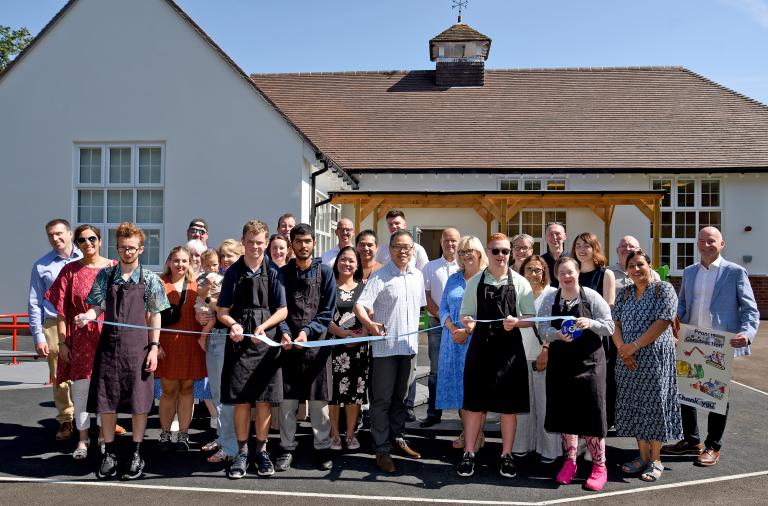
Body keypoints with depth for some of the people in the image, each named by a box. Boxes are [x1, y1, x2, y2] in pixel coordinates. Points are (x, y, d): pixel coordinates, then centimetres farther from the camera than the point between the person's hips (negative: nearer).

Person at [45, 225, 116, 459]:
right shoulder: (70, 271, 2)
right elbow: (61, 311, 1)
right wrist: (62, 342, -3)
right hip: (80, 339, 0)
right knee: (80, 387, 4)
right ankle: (83, 438, 19)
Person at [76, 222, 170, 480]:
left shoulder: (150, 279, 0)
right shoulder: (105, 276, 6)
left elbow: (154, 316, 2)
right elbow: (97, 306, 4)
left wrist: (154, 347, -4)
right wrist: (86, 316, -19)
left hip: (137, 347, -2)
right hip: (109, 345, 2)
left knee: (139, 401, 3)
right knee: (106, 401, 7)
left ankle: (136, 454, 19)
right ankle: (110, 453, 23)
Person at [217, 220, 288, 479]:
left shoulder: (273, 273, 2)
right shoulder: (233, 272, 5)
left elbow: (282, 311, 1)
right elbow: (222, 311, 6)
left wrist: (263, 326, -14)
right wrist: (233, 325, -14)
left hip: (266, 341, 0)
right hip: (239, 341, 1)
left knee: (264, 399, 5)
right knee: (240, 400, 3)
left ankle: (261, 450, 20)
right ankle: (242, 452, 17)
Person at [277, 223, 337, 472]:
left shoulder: (325, 272, 2)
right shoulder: (282, 272, 7)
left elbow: (328, 311, -1)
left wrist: (307, 331, -15)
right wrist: (284, 332, -14)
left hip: (316, 344, -1)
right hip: (289, 345, 1)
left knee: (319, 400, 5)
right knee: (287, 400, 5)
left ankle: (323, 447, 18)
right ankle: (287, 449, 19)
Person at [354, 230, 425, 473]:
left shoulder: (417, 276, 8)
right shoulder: (379, 276, -10)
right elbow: (360, 305, -20)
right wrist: (369, 323, -38)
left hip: (409, 345, 6)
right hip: (385, 345, -5)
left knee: (401, 397, 19)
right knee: (382, 399, 3)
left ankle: (398, 437, 34)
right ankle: (381, 449, 13)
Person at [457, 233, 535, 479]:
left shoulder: (520, 283, 2)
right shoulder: (475, 281, 5)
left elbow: (531, 317, 3)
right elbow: (465, 314, 8)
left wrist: (516, 322, -18)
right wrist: (467, 322, -15)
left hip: (510, 348, 0)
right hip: (481, 346, 1)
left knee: (509, 405, 8)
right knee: (474, 403, 6)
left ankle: (506, 456, 23)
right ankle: (468, 454, 19)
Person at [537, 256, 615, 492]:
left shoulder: (592, 297, -3)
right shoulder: (549, 300, 3)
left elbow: (609, 327, -3)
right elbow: (542, 330, -2)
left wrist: (590, 323, -22)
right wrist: (558, 335, -22)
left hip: (589, 361, -2)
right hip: (560, 362, 3)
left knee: (591, 412, -2)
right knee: (565, 411, 9)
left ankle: (599, 466, 12)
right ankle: (570, 462, 23)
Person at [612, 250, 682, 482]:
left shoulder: (664, 289, -4)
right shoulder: (624, 293, 12)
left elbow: (663, 322, -14)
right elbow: (615, 323, 7)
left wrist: (635, 345, -16)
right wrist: (622, 348, -10)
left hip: (655, 357, -5)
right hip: (629, 360, 5)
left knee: (653, 404, 0)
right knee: (634, 405, 9)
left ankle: (655, 459, 14)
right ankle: (643, 455, 22)